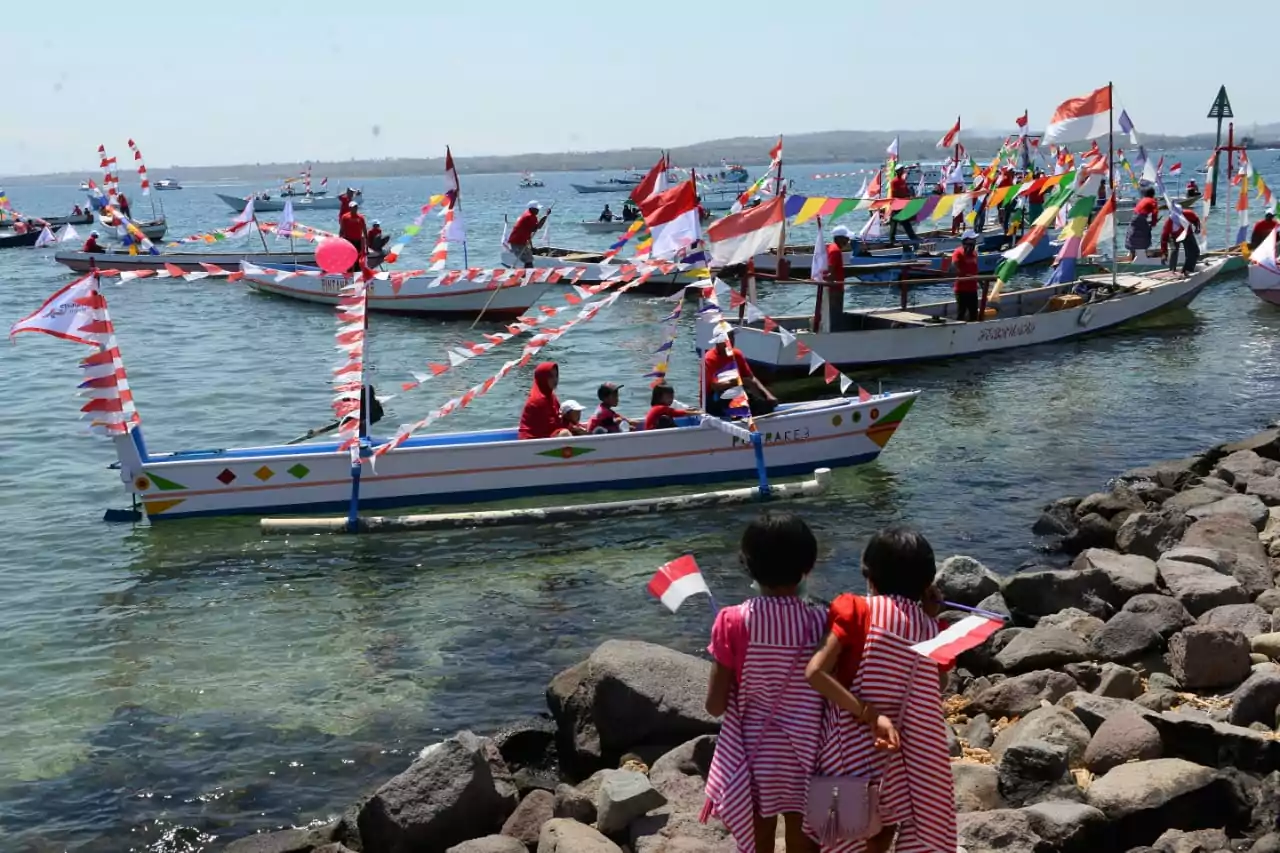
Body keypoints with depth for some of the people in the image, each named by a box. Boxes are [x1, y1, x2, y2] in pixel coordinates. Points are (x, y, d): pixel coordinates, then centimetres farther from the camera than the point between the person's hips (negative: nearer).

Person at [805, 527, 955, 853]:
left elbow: (815, 672, -20)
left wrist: (869, 715, -20)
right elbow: (935, 690, 12)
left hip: (848, 748, -1)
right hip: (894, 754, 1)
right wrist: (930, 620, 8)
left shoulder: (857, 610, -8)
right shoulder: (929, 626, -2)